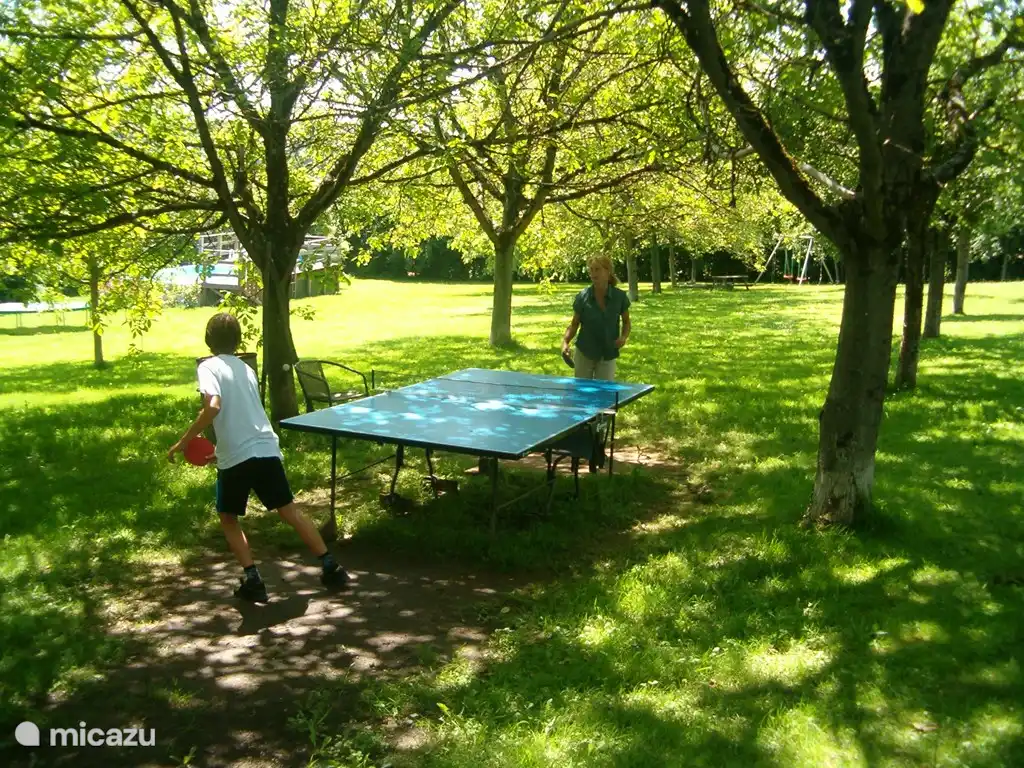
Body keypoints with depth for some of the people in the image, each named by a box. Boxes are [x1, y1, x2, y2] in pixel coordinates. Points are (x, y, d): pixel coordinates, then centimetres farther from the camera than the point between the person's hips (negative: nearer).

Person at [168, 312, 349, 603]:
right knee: (291, 512, 15)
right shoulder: (246, 369, 17)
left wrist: (183, 442, -12)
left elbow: (213, 407, -19)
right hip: (266, 449, 5)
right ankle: (331, 567, 16)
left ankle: (252, 580, 6)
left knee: (228, 518, 16)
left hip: (236, 457, -5)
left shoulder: (209, 366, -3)